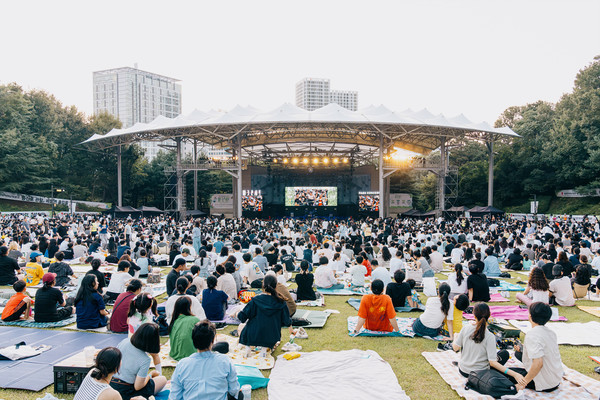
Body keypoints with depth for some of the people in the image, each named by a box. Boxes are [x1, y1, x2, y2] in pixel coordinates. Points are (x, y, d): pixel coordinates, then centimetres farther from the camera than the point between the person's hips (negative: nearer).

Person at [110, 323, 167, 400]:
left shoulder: (125, 341, -11)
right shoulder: (145, 360, -26)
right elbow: (137, 387, -20)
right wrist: (150, 375, -2)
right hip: (125, 393, -6)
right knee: (163, 380, 10)